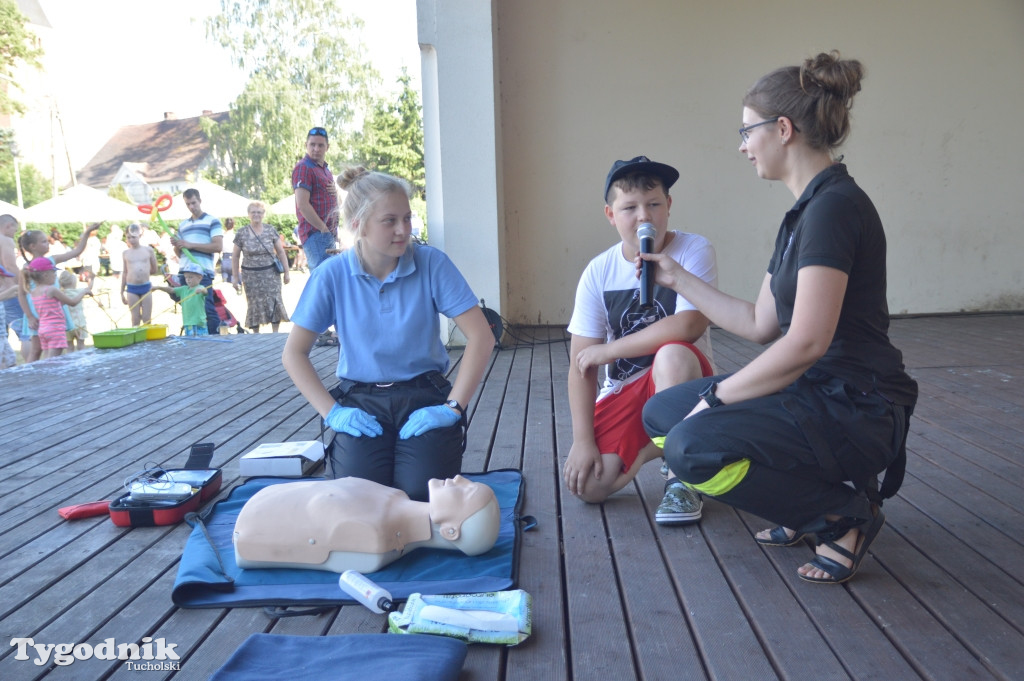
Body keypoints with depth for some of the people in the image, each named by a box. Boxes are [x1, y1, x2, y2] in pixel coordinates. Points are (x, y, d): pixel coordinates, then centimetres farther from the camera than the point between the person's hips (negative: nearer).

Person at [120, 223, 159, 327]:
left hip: (146, 287, -1)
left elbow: (155, 270, 12)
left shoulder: (148, 250, 2)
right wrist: (122, 293, 11)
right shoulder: (126, 253, 6)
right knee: (135, 319, 2)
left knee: (147, 319, 2)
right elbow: (124, 273, 11)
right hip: (131, 288, 1)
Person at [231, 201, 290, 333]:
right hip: (251, 275, 0)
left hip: (271, 273, 0)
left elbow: (281, 252, 5)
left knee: (274, 303, -3)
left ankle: (275, 334, 6)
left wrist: (286, 272, 2)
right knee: (255, 305, 4)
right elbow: (235, 257, 6)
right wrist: (235, 278, 4)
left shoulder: (271, 231, 1)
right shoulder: (241, 234, 1)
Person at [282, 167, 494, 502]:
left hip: (424, 396, -1)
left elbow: (481, 336, -11)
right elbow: (293, 354, 0)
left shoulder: (432, 264, -9)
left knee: (421, 493, -21)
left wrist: (453, 407, -15)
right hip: (362, 401, 1)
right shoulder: (332, 275, -5)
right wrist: (331, 412, -9)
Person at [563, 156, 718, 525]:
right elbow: (581, 364, -6)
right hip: (623, 391, 3)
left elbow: (688, 326, -29)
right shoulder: (598, 272, -5)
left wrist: (608, 350, -20)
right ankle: (652, 447, 18)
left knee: (672, 355, -37)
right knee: (587, 486, -15)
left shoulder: (694, 250, -12)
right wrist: (582, 440, -13)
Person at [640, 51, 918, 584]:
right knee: (660, 412, 8)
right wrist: (678, 279, 17)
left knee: (693, 448, -27)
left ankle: (847, 509, -3)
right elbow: (761, 325, 14)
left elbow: (806, 343, -25)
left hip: (856, 408, -10)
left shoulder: (834, 206, -19)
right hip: (812, 391, 10)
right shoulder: (804, 211, 12)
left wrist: (716, 395, -15)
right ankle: (807, 504, 13)